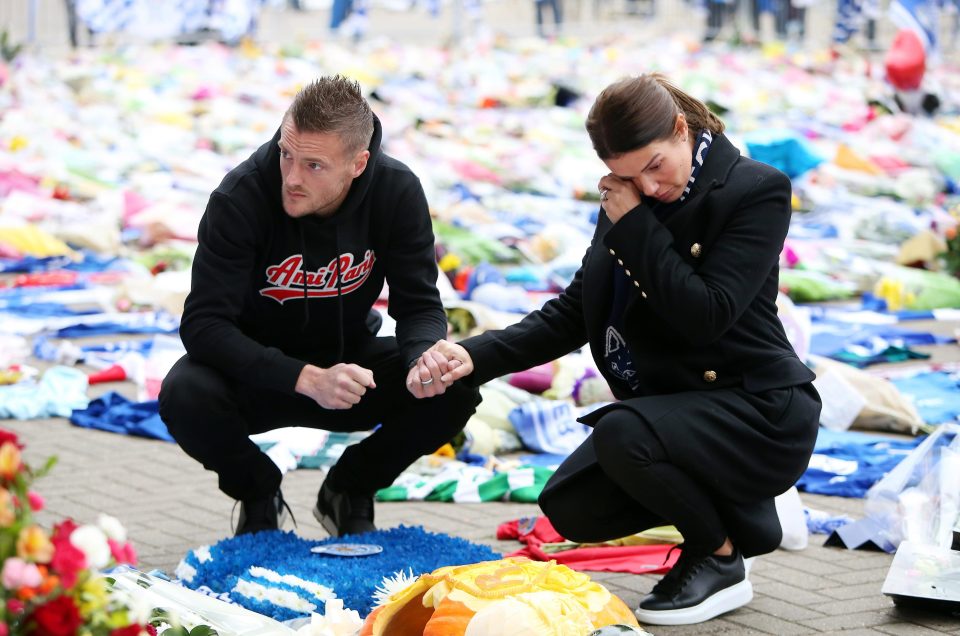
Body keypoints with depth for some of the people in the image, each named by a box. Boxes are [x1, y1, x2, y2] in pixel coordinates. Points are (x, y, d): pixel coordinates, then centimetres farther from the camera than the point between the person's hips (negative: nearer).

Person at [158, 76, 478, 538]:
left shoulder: (397, 192, -18)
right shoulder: (240, 198, -27)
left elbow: (420, 304, -12)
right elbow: (203, 323, -30)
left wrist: (425, 359, -38)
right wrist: (306, 378, -43)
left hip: (349, 358, 2)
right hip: (257, 371, -2)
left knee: (455, 390, -24)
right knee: (185, 396, -34)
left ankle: (349, 492, 5)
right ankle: (259, 495, 1)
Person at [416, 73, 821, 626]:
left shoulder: (757, 191, -14)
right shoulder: (630, 199, 5)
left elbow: (706, 315, -24)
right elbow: (574, 312, 6)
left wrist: (635, 226, -19)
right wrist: (475, 357, -8)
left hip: (760, 413, -8)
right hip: (672, 406, 8)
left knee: (622, 435, -31)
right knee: (570, 508, -5)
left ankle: (721, 561, -5)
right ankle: (741, 511, 15)